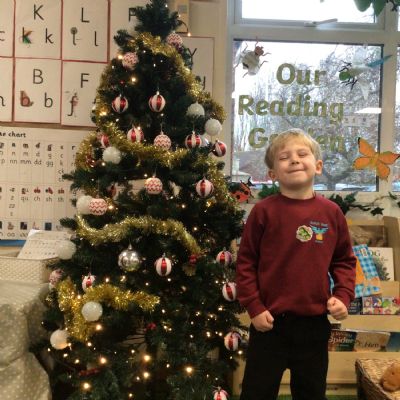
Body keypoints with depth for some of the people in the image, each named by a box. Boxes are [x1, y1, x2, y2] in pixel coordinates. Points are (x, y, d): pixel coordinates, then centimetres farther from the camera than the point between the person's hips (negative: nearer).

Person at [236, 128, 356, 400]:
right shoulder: (264, 211, -9)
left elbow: (344, 260, 10)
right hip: (270, 321, -2)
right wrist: (254, 308, -8)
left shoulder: (331, 212, -1)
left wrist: (342, 296, -3)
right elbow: (246, 262, -5)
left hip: (315, 323, 3)